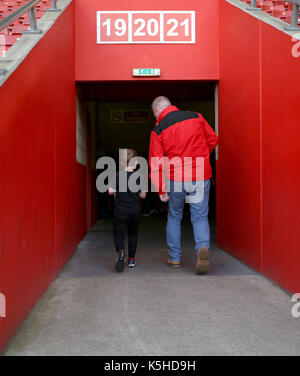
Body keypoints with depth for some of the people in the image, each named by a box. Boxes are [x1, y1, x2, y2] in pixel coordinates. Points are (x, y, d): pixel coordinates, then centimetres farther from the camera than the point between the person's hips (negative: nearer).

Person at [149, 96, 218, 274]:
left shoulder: (158, 130, -2)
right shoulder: (196, 117, 2)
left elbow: (156, 163, -4)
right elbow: (213, 139, 11)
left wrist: (161, 190, 0)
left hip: (175, 179, 0)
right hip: (201, 177, 1)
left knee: (174, 217, 17)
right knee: (200, 217, 8)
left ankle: (175, 257, 23)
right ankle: (203, 248, -18)